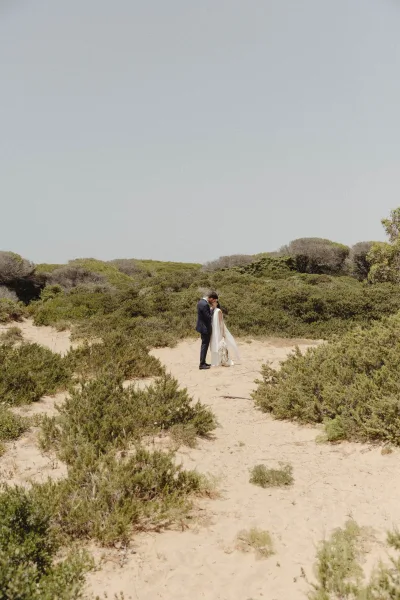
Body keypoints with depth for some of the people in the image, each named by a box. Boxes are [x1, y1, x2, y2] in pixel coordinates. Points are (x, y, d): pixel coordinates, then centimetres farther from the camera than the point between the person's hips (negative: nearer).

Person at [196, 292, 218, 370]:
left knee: (204, 345, 18)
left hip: (202, 326, 10)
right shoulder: (205, 305, -25)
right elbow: (208, 317, -23)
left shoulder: (201, 301, 7)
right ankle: (202, 364, 1)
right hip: (205, 328, -10)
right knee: (205, 345, -3)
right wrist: (212, 310, -10)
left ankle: (203, 362, 25)